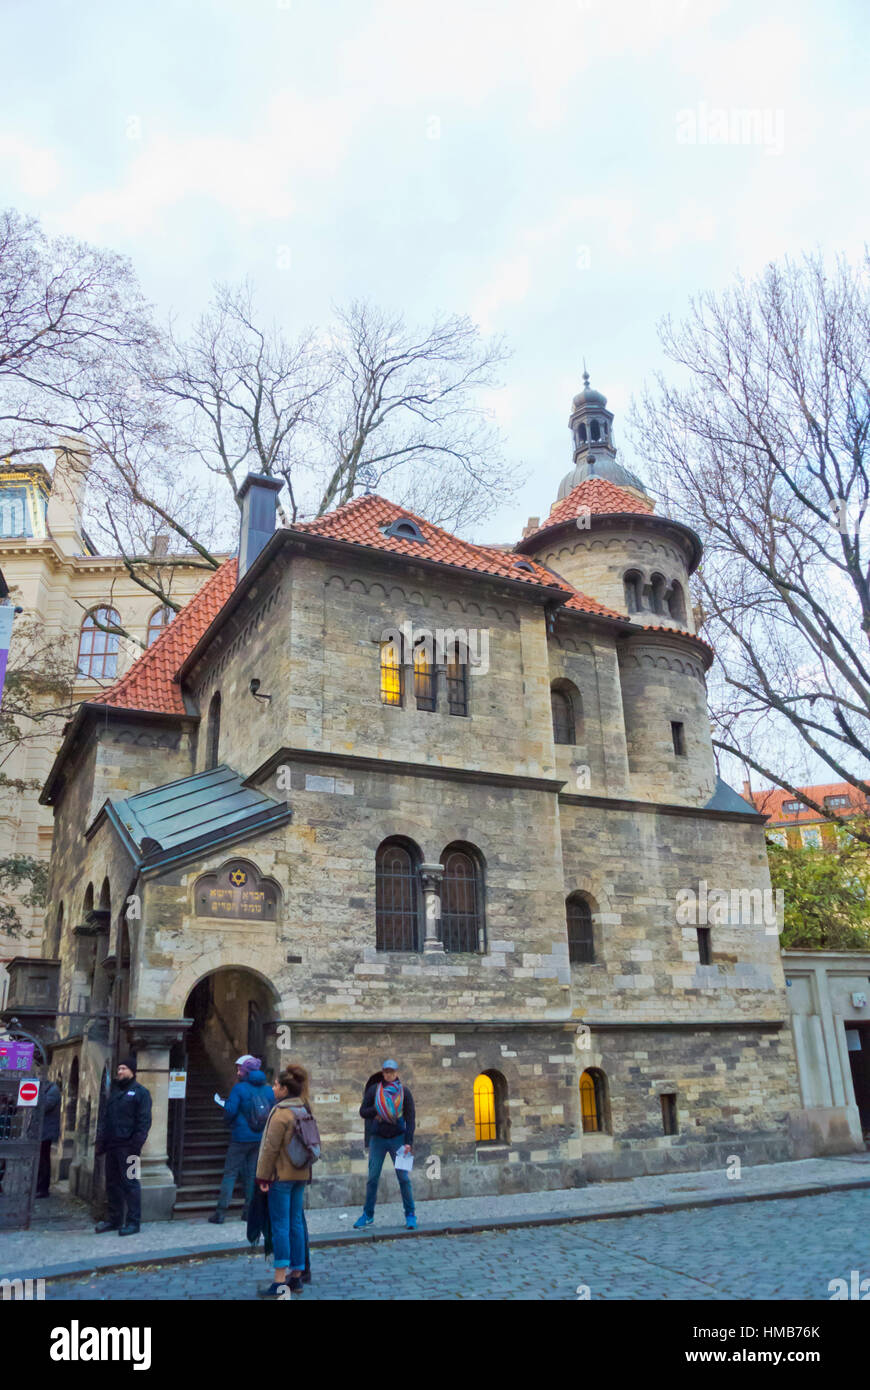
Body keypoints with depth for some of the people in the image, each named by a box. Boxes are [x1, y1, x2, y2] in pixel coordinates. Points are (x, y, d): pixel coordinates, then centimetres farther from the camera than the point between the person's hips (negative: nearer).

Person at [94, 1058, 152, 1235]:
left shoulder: (140, 1092, -3)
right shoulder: (114, 1092, 19)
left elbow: (144, 1121, -10)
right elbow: (105, 1118, 21)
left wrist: (137, 1144, -18)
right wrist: (100, 1141, 11)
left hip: (127, 1146, -7)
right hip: (112, 1146, 7)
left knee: (130, 1183, -5)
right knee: (112, 1183, 11)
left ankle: (133, 1222, 2)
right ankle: (115, 1219, 23)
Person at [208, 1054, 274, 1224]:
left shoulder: (239, 1088, -13)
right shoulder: (268, 1089, 2)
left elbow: (229, 1111, -15)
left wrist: (229, 1121, 7)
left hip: (241, 1138, -4)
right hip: (261, 1139, 5)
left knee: (230, 1173, 3)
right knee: (252, 1174, 13)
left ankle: (220, 1212, 2)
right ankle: (249, 1211, 15)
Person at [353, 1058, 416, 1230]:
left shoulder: (404, 1092, -1)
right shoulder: (374, 1089, 1)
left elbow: (410, 1118, -1)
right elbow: (362, 1111, 2)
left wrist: (408, 1142, -10)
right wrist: (376, 1111, -17)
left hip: (398, 1138, -1)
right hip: (378, 1138, 1)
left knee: (404, 1177, -3)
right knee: (372, 1177, 2)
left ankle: (410, 1214, 7)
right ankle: (368, 1214, 14)